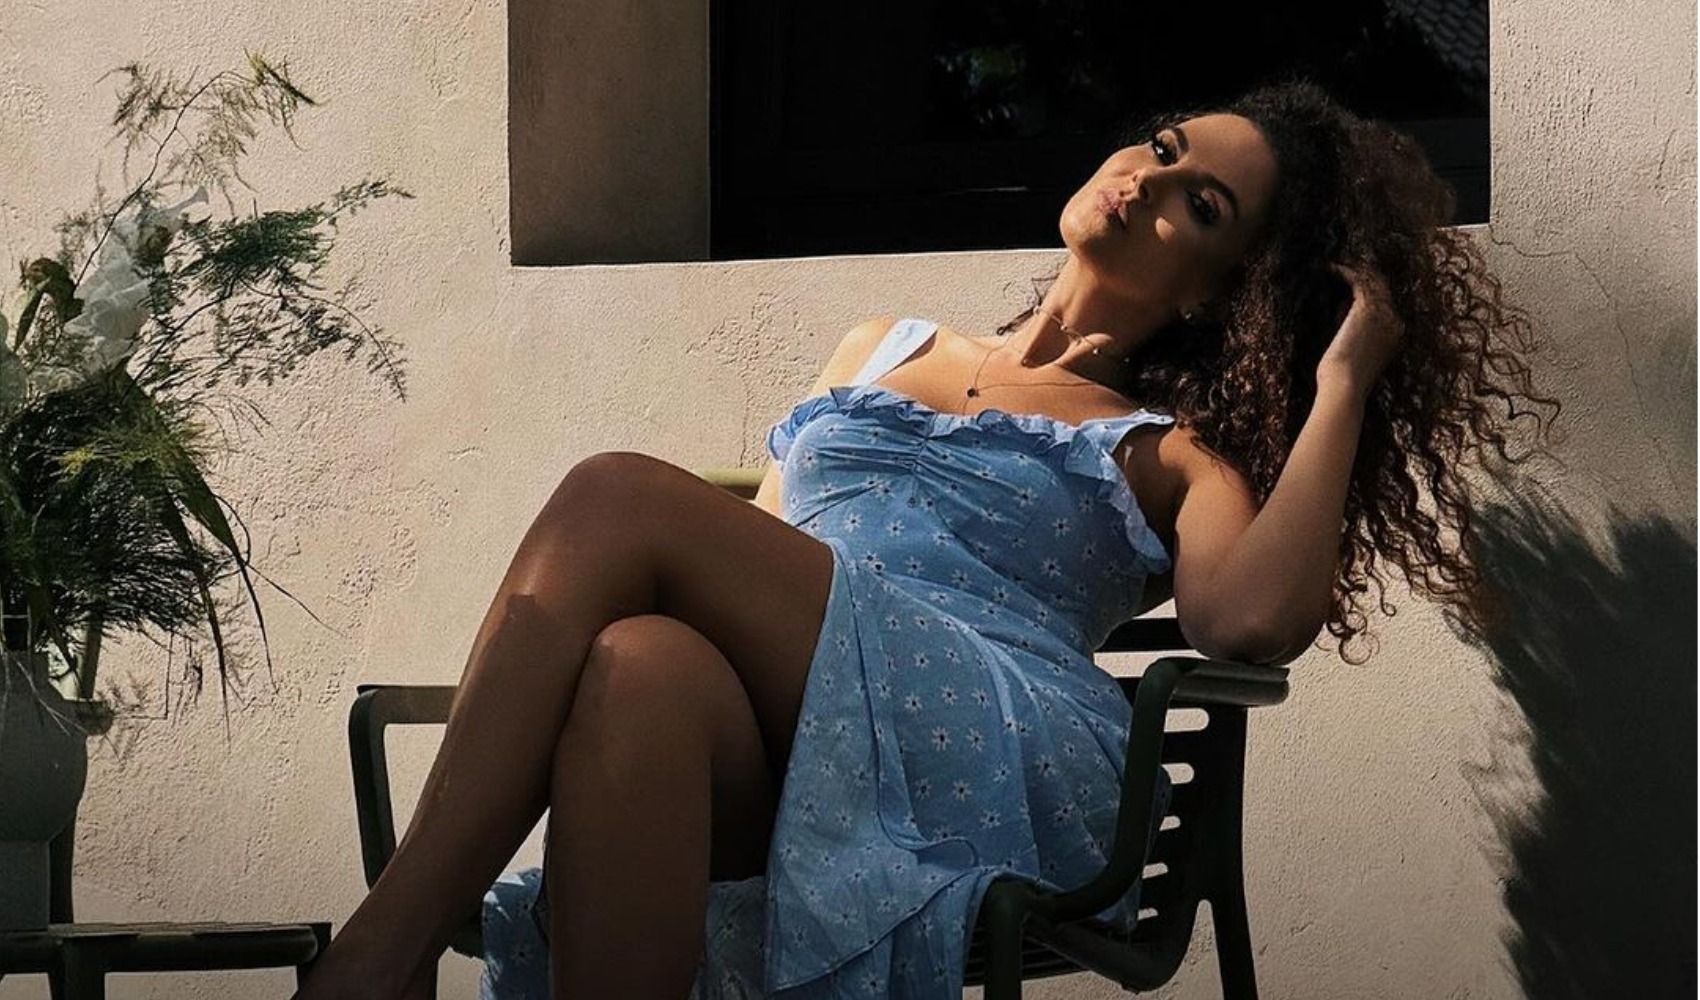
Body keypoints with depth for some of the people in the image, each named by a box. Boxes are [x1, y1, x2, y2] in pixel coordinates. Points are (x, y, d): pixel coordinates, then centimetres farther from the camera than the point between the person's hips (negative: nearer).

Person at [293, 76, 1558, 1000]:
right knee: (640, 665, -36)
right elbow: (759, 547, 29)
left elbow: (1253, 619, -2)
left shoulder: (1170, 458, 22)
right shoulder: (885, 348, 35)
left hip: (1001, 759, -3)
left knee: (616, 496, -25)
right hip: (771, 752, 3)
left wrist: (1342, 385, 8)